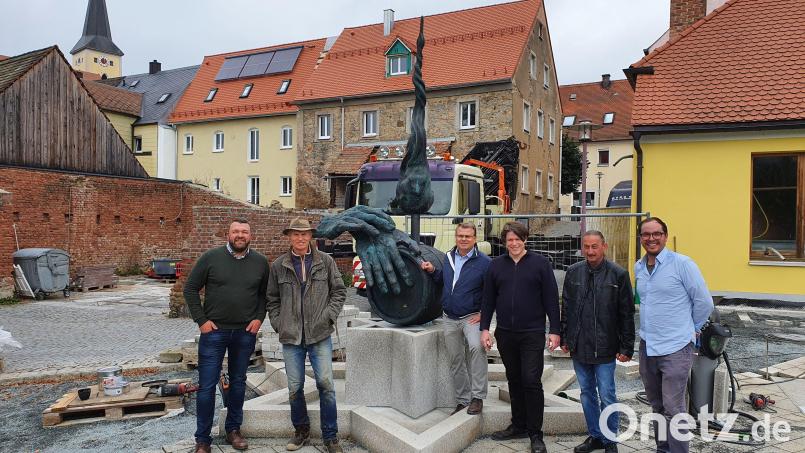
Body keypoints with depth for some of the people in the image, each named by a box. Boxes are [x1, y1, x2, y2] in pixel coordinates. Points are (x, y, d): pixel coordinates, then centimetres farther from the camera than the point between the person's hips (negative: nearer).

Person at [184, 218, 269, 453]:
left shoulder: (260, 262, 2)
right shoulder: (211, 257, -5)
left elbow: (265, 293, 12)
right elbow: (190, 289, 0)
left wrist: (259, 318, -1)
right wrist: (201, 320, -6)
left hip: (245, 332, 3)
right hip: (214, 331, -2)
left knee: (238, 382, 14)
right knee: (207, 385, 1)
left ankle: (233, 430, 30)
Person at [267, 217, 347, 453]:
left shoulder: (325, 261, 1)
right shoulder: (278, 265, 3)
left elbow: (339, 291, 6)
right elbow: (272, 299, 10)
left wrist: (329, 316, -5)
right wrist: (278, 324, 1)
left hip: (320, 335, -1)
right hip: (291, 336, 1)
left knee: (325, 384, -2)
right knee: (295, 387, 9)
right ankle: (301, 431, 29)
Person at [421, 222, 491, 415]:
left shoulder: (484, 261, -8)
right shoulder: (448, 257, 9)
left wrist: (484, 313, -13)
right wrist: (432, 271, 6)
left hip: (472, 317, -5)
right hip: (450, 318, 6)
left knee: (476, 347, -31)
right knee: (456, 361, 12)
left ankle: (477, 397, -21)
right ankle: (462, 400, 26)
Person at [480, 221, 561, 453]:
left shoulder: (540, 263, -2)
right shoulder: (496, 265, 7)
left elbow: (551, 299, -3)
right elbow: (488, 299, 9)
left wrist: (555, 331, -6)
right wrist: (484, 328, 4)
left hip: (532, 334, -3)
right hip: (505, 334, 4)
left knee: (531, 381, -4)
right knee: (514, 381, 13)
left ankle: (535, 434, 7)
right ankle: (518, 426, 26)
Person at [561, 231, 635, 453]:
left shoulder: (618, 274, -6)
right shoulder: (573, 272, 4)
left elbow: (627, 314, -5)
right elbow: (566, 308, 11)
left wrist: (626, 347, -7)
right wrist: (565, 338, 10)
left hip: (605, 349, -4)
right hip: (579, 347, 4)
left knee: (606, 397, 3)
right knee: (587, 394, 14)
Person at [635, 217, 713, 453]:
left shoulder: (682, 264, -11)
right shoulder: (638, 267, 8)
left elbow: (704, 302, -6)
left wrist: (689, 329, 4)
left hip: (675, 348, -6)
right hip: (647, 346, 6)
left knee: (672, 410, -5)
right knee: (656, 405, 17)